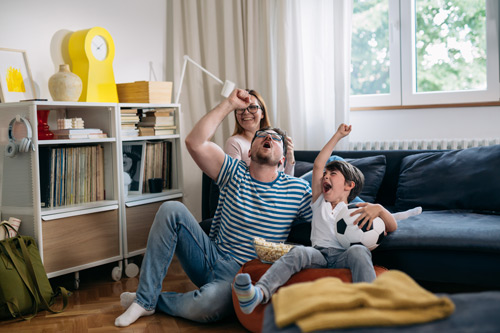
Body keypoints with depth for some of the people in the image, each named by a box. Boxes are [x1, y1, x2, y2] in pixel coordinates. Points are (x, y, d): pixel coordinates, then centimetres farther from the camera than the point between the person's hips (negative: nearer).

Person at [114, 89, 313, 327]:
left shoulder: (297, 190, 2)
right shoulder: (234, 172, 3)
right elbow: (194, 142, -10)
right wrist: (229, 104, -11)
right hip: (210, 258, 3)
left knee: (207, 305, -37)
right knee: (172, 210, -19)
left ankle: (152, 301, -3)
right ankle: (145, 297, -12)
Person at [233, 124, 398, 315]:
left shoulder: (357, 211, 23)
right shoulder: (320, 203, 29)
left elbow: (392, 227, 15)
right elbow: (318, 164, 25)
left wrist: (379, 209, -7)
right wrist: (337, 136, 28)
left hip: (344, 256, 0)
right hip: (319, 254, 1)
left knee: (359, 250, -35)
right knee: (299, 252, -33)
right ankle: (259, 293, -57)